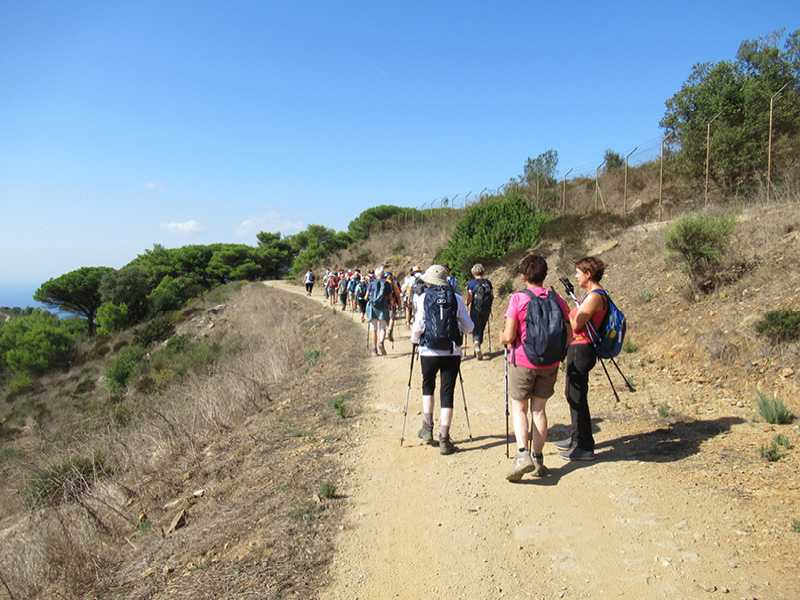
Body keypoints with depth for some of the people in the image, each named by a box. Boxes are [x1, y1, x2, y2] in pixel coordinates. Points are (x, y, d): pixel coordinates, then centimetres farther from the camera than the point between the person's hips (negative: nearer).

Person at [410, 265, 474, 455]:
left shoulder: (423, 298, -2)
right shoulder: (456, 298, 3)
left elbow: (418, 326, -7)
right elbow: (469, 326, 4)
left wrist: (414, 339, 13)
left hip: (429, 352, 0)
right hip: (452, 352, 1)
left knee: (428, 387, 23)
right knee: (447, 394, 5)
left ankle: (428, 428, 21)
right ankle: (444, 440, 7)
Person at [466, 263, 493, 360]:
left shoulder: (472, 283, -6)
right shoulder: (488, 282, 3)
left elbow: (469, 299, -10)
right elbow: (492, 297, 4)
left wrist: (467, 304, 10)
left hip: (475, 309, -3)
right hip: (486, 310, 3)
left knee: (476, 329, -2)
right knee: (481, 329, 17)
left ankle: (477, 346, -27)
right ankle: (478, 349, 27)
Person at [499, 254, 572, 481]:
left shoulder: (518, 299, -12)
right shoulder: (557, 299, -1)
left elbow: (509, 337, -15)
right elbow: (568, 337, 0)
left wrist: (502, 337, 7)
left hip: (522, 362, -3)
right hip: (549, 363, 4)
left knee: (519, 409, 9)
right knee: (539, 410, 14)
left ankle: (522, 453, -10)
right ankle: (538, 459, 19)